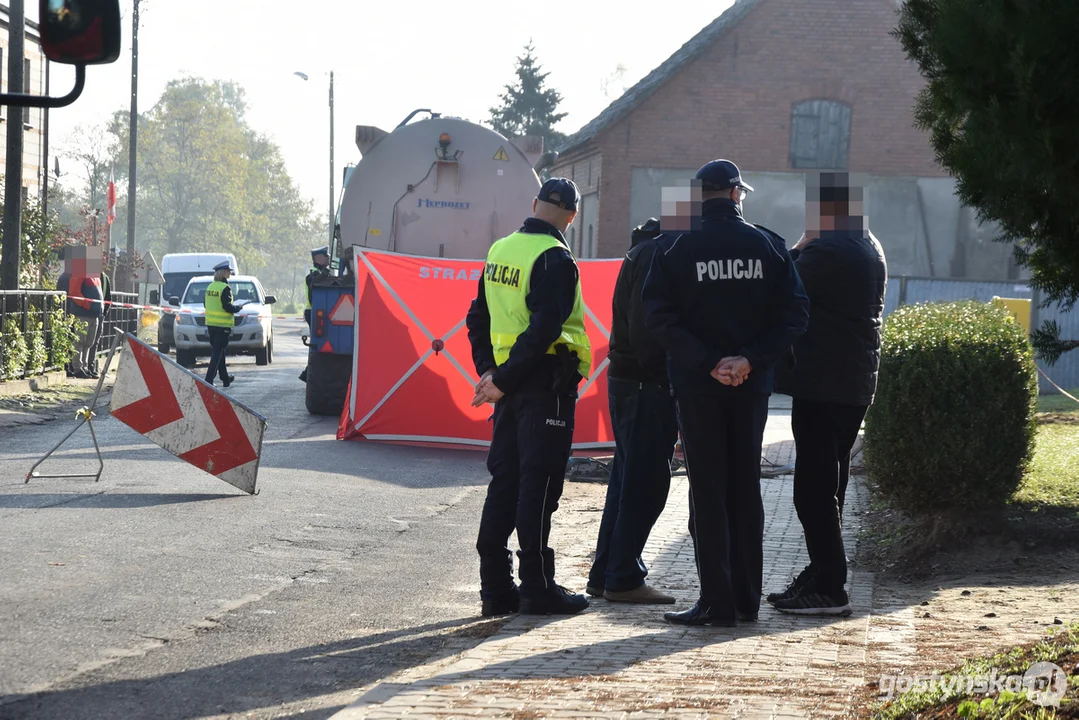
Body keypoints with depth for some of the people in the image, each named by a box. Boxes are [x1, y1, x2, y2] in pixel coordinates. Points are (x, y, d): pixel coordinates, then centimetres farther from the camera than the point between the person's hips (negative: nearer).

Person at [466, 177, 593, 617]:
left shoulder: (500, 251, 10)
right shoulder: (554, 259, -14)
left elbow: (478, 317, 14)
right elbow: (544, 329, -22)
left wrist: (489, 371, 10)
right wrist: (502, 380, -17)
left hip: (512, 385, 8)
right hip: (547, 383, -7)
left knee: (504, 480, 10)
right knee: (539, 485, -4)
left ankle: (495, 587, 12)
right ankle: (537, 588, -2)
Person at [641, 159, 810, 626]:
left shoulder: (676, 250, -4)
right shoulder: (768, 248, 2)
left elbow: (659, 316, -12)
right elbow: (793, 313, -4)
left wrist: (708, 362, -14)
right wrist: (751, 360, -11)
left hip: (697, 386, -2)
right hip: (752, 386, 2)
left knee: (708, 491, 0)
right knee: (746, 489, 12)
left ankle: (717, 602, -3)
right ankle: (746, 599, 15)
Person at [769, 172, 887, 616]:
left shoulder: (825, 253, -17)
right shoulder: (869, 249, 14)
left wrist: (798, 247, 0)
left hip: (822, 386, -10)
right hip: (855, 383, 10)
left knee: (814, 487, -7)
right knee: (828, 485, 17)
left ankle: (828, 588, -7)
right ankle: (821, 576, 23)